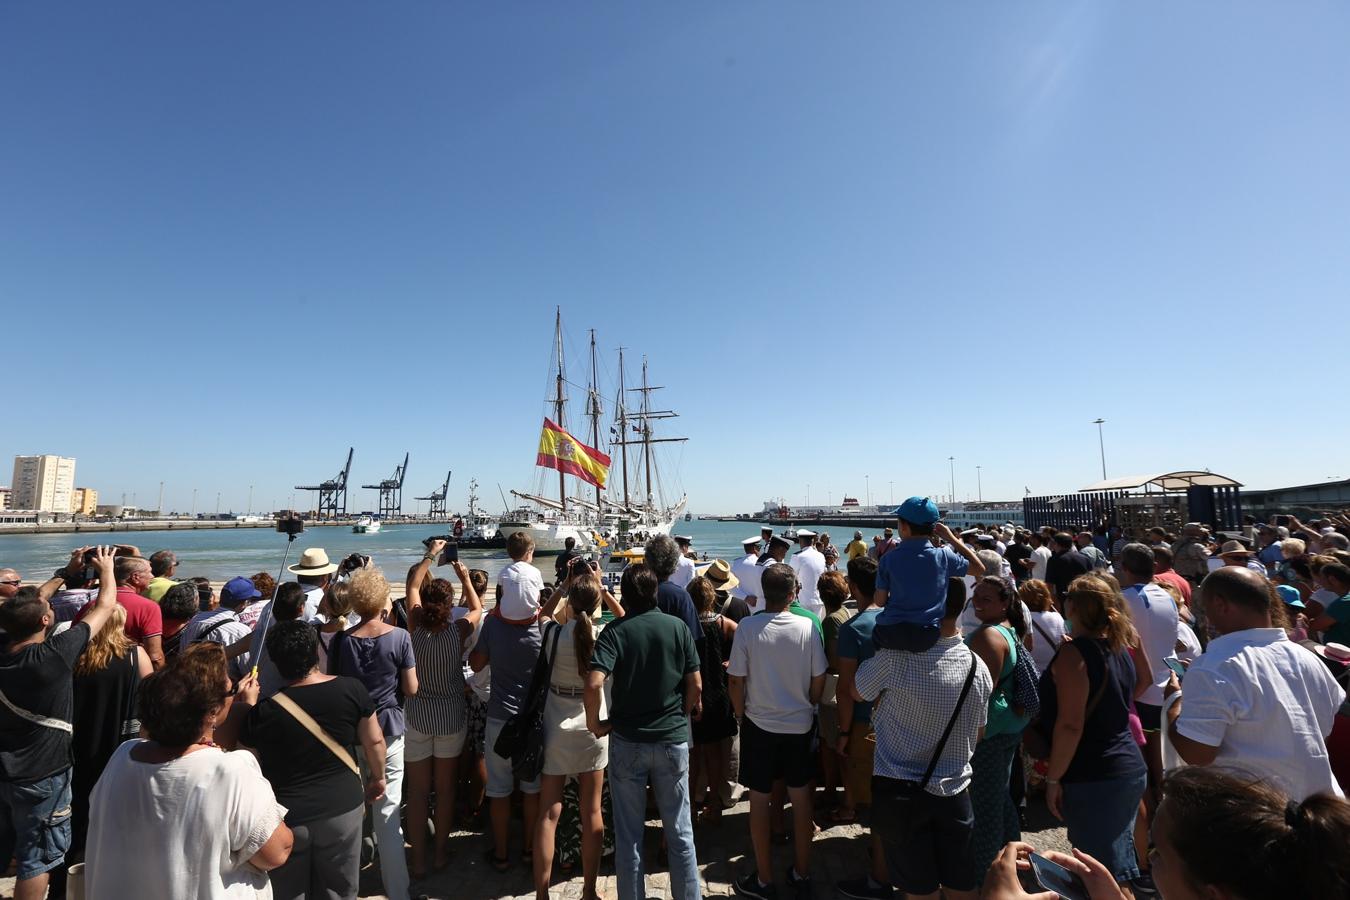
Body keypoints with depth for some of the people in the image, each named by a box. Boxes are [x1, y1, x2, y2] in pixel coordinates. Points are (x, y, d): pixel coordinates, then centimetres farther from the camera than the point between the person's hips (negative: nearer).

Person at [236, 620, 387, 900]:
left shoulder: (264, 711, -20)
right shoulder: (352, 690, -15)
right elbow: (375, 742, -4)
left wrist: (247, 705, 10)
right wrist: (378, 777, 14)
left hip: (286, 818, -1)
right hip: (343, 808, 1)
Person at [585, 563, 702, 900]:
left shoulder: (615, 631, -11)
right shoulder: (678, 627, -5)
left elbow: (593, 683, -24)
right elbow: (696, 686, -4)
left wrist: (594, 723, -8)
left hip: (627, 740, -1)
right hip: (673, 739, 1)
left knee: (628, 834, 15)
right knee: (680, 831, 15)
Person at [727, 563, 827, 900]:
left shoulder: (747, 627, -17)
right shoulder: (807, 627, -12)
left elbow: (735, 681, -12)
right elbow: (819, 681, -4)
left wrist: (741, 714, 6)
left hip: (759, 724, -2)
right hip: (800, 724, 2)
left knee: (759, 800, 13)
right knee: (801, 798, 17)